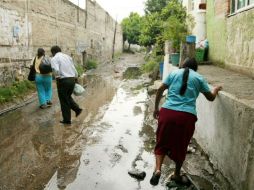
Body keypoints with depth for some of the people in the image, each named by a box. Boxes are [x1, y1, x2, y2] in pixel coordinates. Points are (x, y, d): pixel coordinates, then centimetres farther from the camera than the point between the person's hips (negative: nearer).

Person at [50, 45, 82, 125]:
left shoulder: (54, 59, -5)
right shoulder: (68, 56, 13)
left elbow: (56, 70, -22)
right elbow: (74, 68, 13)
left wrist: (57, 77, -5)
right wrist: (76, 78, 21)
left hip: (63, 80, -6)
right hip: (72, 79, 6)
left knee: (64, 100, 7)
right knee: (68, 97, 27)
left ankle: (67, 120, 15)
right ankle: (77, 109, 11)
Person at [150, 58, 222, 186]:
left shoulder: (174, 73, 13)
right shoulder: (199, 78, 12)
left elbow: (160, 90, 8)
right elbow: (211, 98, 18)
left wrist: (156, 108, 16)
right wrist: (216, 90, 39)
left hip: (167, 112, 0)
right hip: (187, 115, 0)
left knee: (162, 142, 14)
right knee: (181, 146, 17)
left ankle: (157, 169, -5)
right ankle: (177, 175, 33)